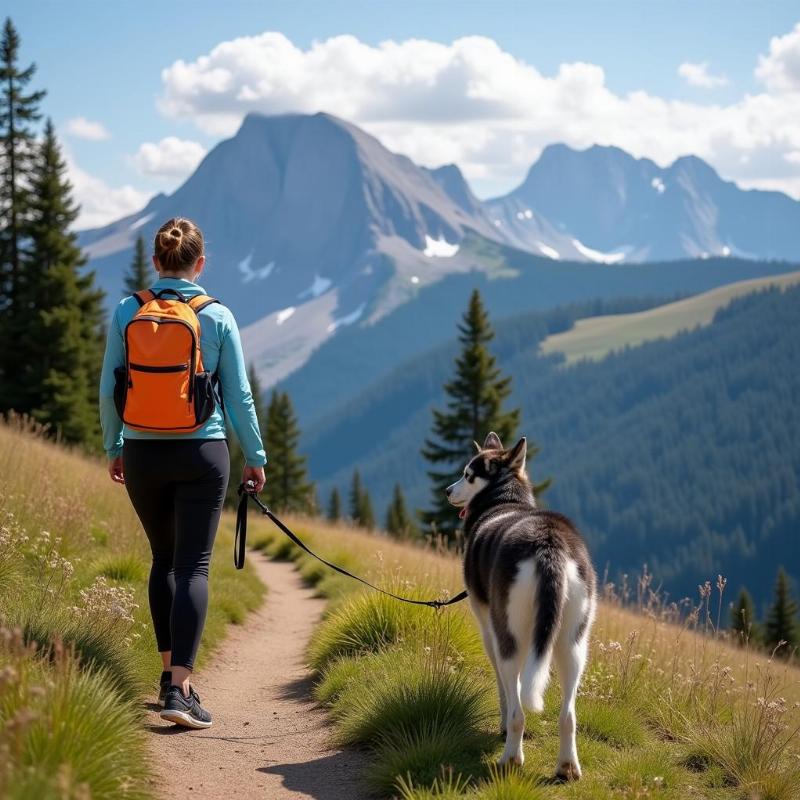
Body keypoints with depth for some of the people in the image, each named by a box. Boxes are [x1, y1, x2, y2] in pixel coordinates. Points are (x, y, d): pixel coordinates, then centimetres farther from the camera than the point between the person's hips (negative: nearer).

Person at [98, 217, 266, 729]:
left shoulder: (127, 313, -2)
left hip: (142, 455, 2)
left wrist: (113, 447, 15)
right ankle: (179, 690, -14)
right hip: (201, 455, -2)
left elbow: (109, 388, 2)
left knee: (164, 559, 20)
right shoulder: (217, 317, -5)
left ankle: (171, 671, 24)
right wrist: (256, 456, 9)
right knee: (193, 567, -3)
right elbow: (238, 395, -1)